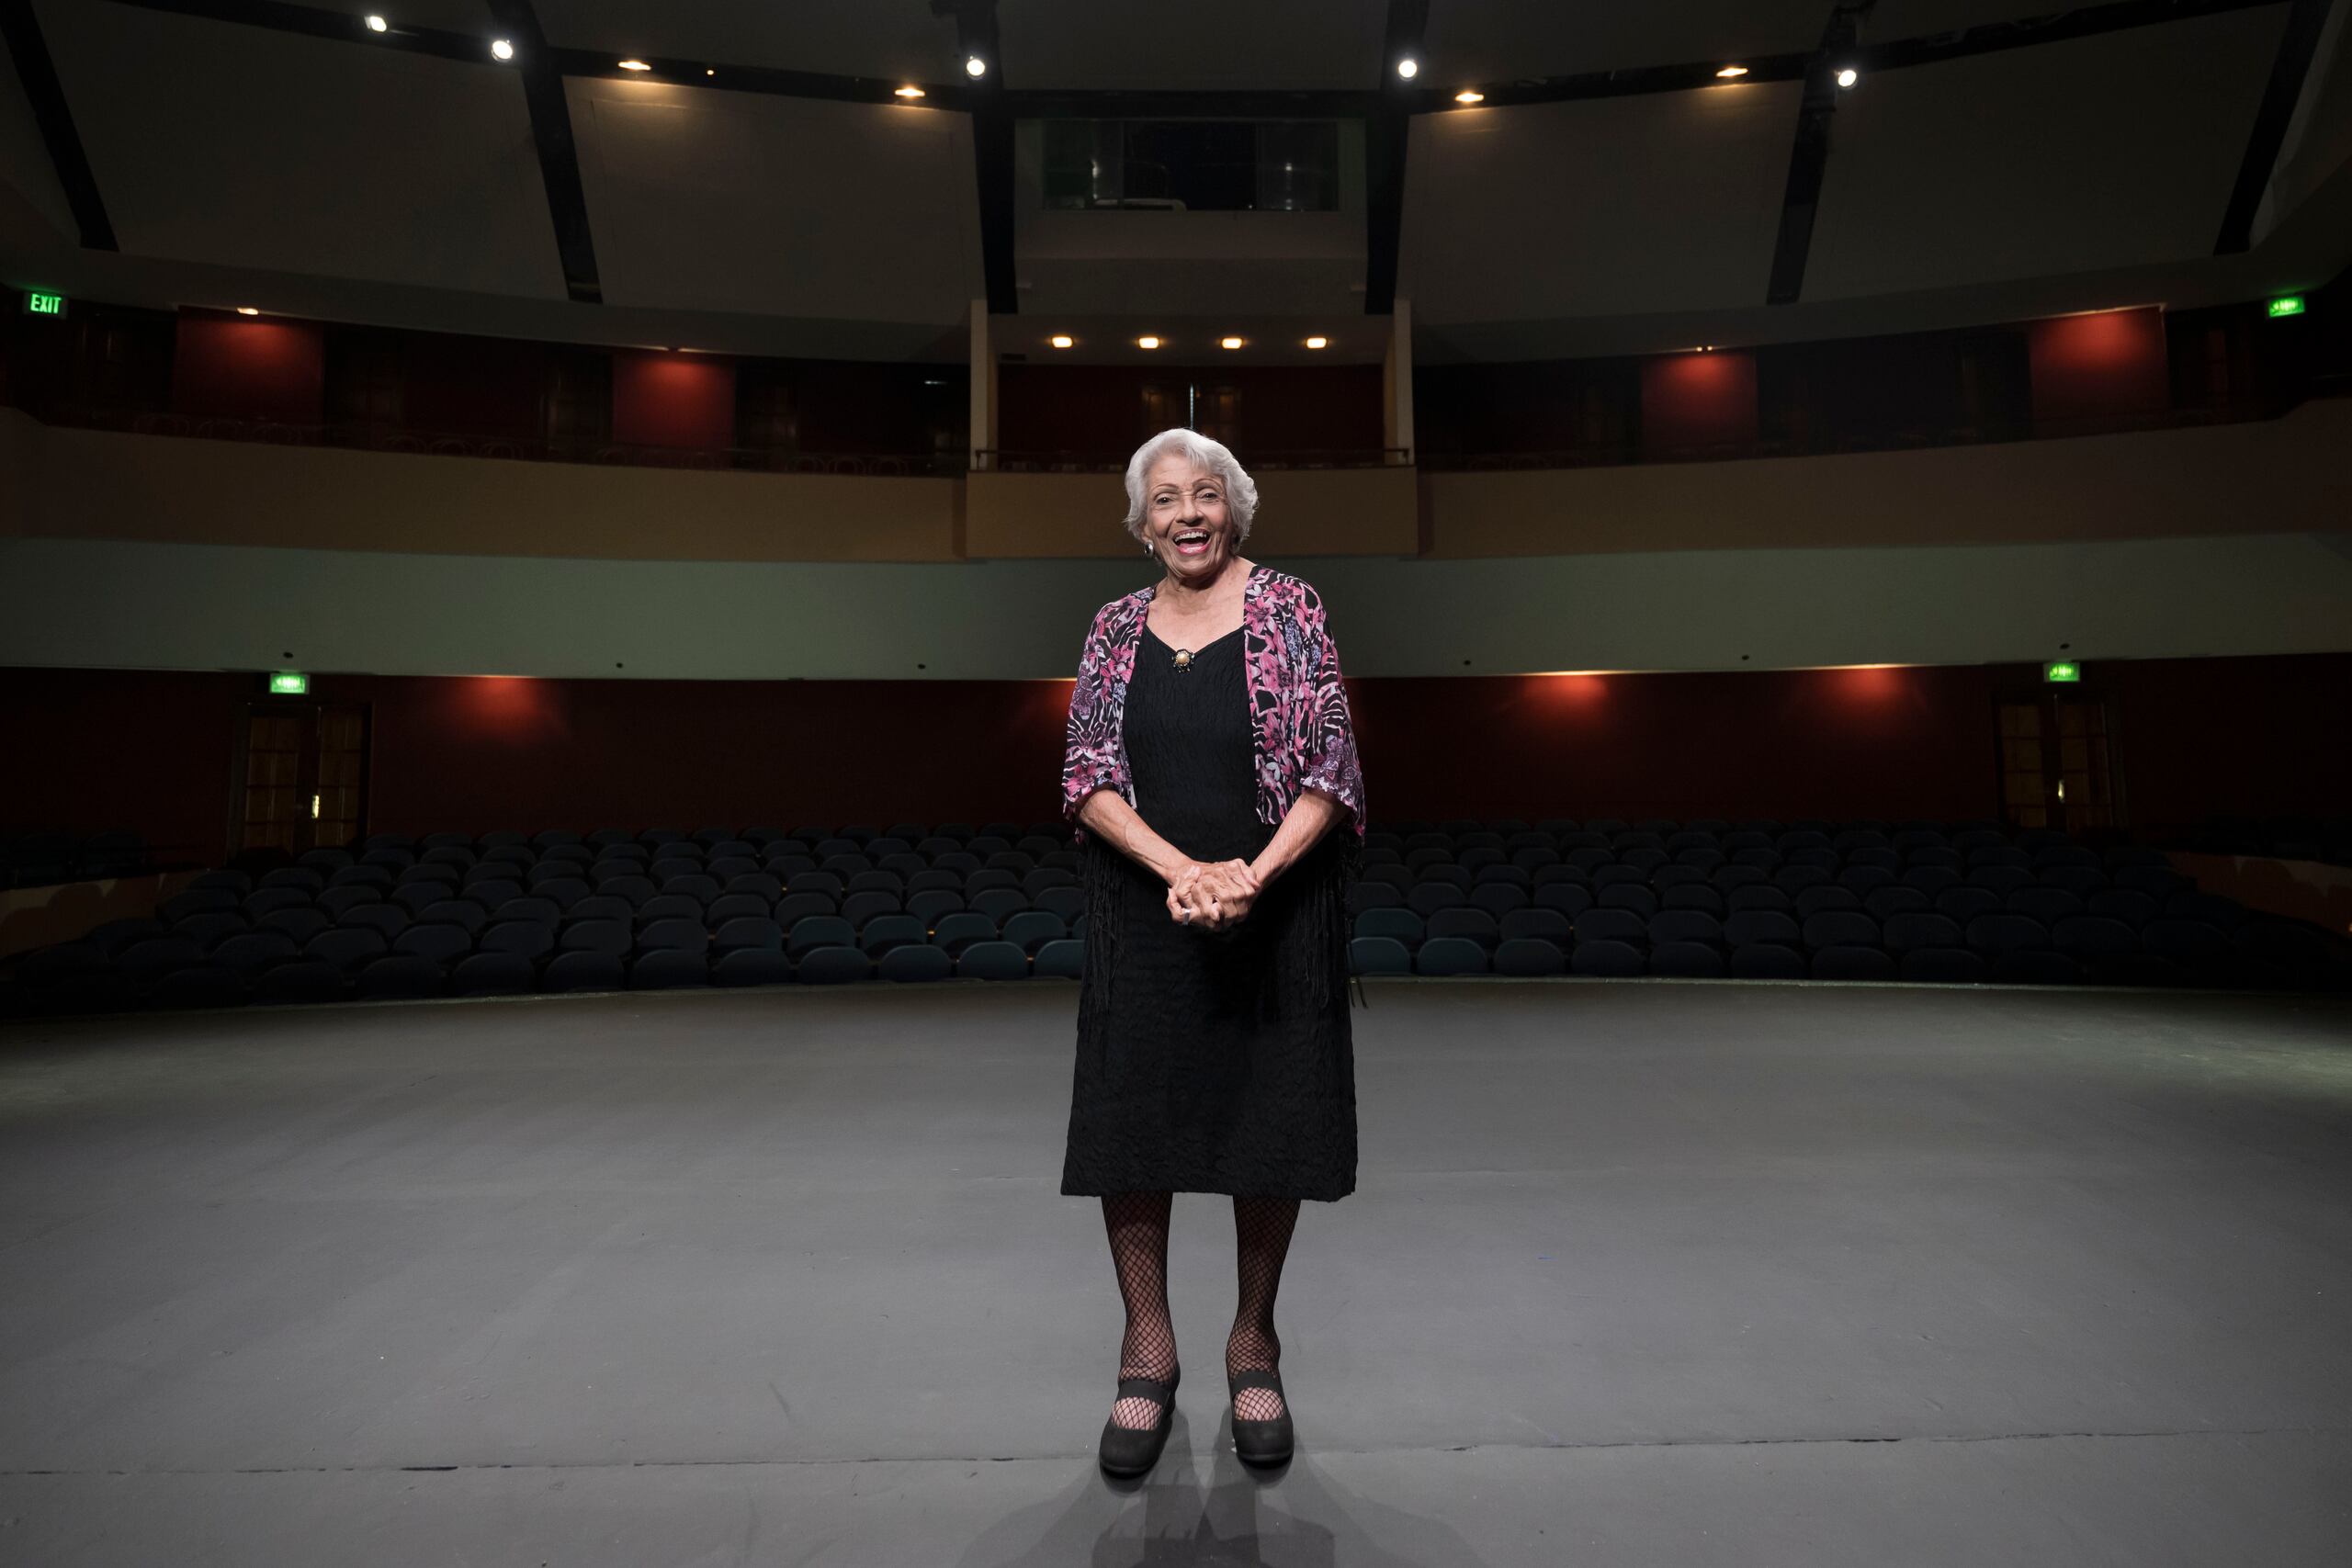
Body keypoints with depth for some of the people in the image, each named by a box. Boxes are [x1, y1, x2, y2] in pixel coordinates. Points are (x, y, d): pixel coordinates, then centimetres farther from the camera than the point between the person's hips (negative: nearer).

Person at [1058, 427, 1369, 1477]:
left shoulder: (1288, 609, 0)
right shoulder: (1116, 629, 6)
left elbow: (1330, 767, -5)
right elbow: (1087, 776, -1)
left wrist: (1253, 873, -19)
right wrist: (1181, 869, -17)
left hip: (1276, 912, -1)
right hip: (1142, 917, 2)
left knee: (1270, 1125, 7)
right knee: (1130, 1124, 5)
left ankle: (1254, 1343, 30)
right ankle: (1147, 1350, 26)